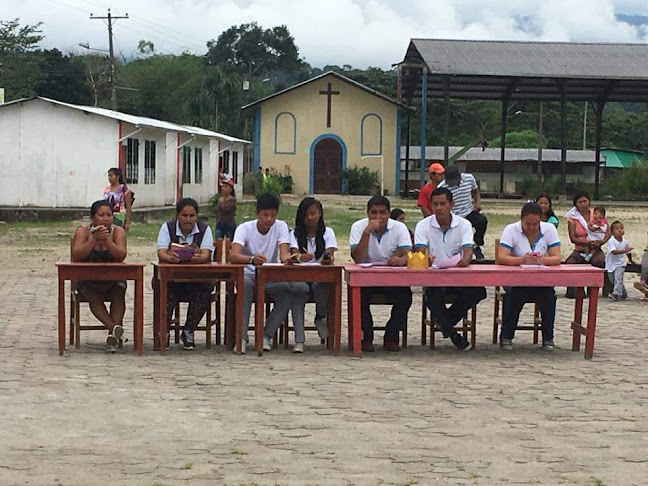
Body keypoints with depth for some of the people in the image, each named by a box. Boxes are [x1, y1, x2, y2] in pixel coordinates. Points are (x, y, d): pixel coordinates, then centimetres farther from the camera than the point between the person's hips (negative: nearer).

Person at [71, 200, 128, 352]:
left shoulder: (118, 231, -2)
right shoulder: (83, 231, -3)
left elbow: (121, 256, -17)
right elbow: (76, 256, -19)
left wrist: (106, 239, -28)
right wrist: (94, 239, -27)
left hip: (113, 279, 1)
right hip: (88, 280, 0)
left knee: (119, 291, -29)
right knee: (93, 296, -29)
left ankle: (113, 332, -31)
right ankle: (115, 328, -36)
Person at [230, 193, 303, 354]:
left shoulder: (281, 227, -4)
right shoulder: (244, 228, -11)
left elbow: (284, 254, -18)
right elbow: (233, 256, -28)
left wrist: (286, 258, -45)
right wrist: (252, 259, -49)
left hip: (272, 277, 2)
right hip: (248, 275, -2)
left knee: (289, 292, -28)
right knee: (245, 283, -37)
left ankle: (266, 336, -14)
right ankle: (242, 337, -29)